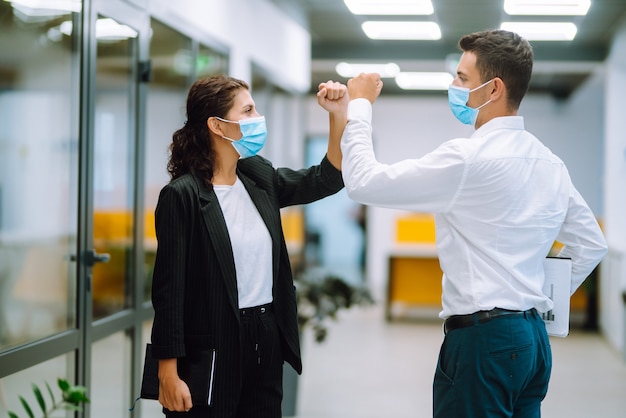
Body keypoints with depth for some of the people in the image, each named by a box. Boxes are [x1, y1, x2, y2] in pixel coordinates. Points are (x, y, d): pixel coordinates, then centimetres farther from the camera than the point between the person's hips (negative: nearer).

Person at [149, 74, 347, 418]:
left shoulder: (258, 177, 6)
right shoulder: (182, 195, -12)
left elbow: (325, 180, 14)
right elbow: (169, 289, -13)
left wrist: (339, 115, 0)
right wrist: (169, 375, -15)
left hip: (268, 341, 6)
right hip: (211, 351, -6)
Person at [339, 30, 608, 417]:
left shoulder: (469, 157, -15)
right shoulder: (549, 162, 10)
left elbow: (364, 183, -12)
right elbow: (591, 245, 19)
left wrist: (360, 106, 1)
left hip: (482, 339, -8)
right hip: (533, 337, 8)